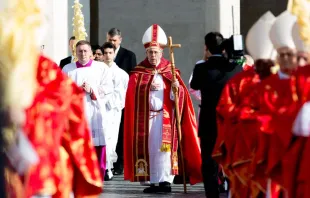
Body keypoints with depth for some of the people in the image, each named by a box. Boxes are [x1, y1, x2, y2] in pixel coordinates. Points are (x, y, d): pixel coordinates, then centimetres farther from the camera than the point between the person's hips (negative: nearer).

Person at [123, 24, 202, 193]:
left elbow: (180, 97, 3)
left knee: (165, 147, -13)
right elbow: (133, 93, -5)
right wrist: (148, 88, -20)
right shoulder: (138, 72, 7)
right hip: (146, 116, 1)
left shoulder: (170, 71, 7)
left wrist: (176, 88, -19)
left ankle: (165, 181, -15)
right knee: (150, 148, 1)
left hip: (165, 117, -1)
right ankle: (154, 181, 6)